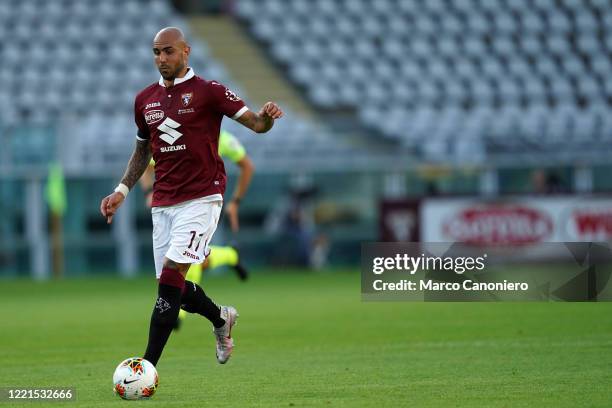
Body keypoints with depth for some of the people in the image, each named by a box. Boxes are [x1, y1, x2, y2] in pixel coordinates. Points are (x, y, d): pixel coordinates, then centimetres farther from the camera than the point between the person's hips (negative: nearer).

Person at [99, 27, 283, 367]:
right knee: (171, 286, 7)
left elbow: (255, 123, -9)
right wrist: (122, 191, 13)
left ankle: (148, 367, -17)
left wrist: (266, 116, -32)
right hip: (162, 203, 6)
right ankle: (221, 318, 37)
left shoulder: (209, 92, -4)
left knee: (171, 278, -17)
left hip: (201, 198, -6)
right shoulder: (145, 99, 12)